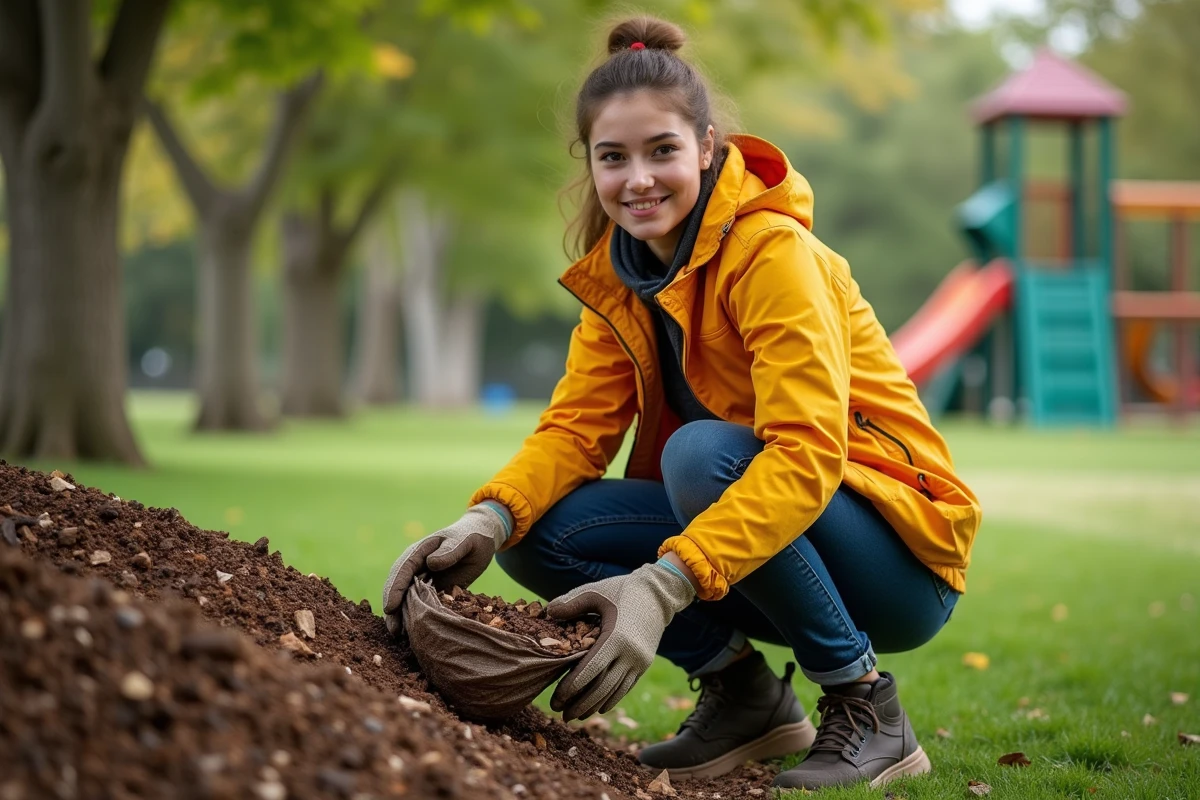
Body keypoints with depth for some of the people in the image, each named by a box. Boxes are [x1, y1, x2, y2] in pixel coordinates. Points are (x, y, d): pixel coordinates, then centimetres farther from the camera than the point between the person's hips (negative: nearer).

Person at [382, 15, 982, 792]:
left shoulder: (773, 249, -20)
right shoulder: (615, 273, 2)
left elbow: (806, 455, -31)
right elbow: (577, 424, -6)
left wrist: (664, 586, -43)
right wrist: (489, 520, -27)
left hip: (902, 562, -6)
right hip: (752, 525, 6)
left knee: (702, 455, -34)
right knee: (541, 532, -13)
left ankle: (867, 706, -15)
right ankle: (743, 693, 5)